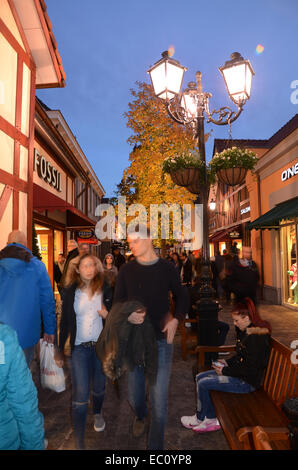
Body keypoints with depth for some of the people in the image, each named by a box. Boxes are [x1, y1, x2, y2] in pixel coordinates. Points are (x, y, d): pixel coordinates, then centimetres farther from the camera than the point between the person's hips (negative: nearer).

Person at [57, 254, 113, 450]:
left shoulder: (106, 290, -5)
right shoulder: (71, 292, -5)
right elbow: (65, 322, 1)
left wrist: (106, 314, -19)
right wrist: (60, 350, 5)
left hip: (101, 346, 1)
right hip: (79, 348, -1)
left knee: (99, 388, 19)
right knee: (80, 396, -2)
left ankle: (98, 413, 51)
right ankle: (79, 442, 15)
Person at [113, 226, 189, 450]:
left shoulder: (167, 268, -3)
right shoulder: (126, 270, 0)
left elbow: (182, 297, 8)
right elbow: (117, 301, 3)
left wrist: (176, 319, -8)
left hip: (161, 339, -1)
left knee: (159, 398, 2)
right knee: (135, 394, 15)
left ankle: (156, 444, 27)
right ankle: (140, 415, 51)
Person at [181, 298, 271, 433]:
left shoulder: (257, 337, -25)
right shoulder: (245, 331, 4)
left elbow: (250, 370, -24)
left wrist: (225, 371, -17)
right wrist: (227, 362, 4)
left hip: (248, 381, -10)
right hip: (239, 372, 10)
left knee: (203, 384, -11)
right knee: (200, 377, 6)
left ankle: (199, 418, 14)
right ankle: (211, 419, 12)